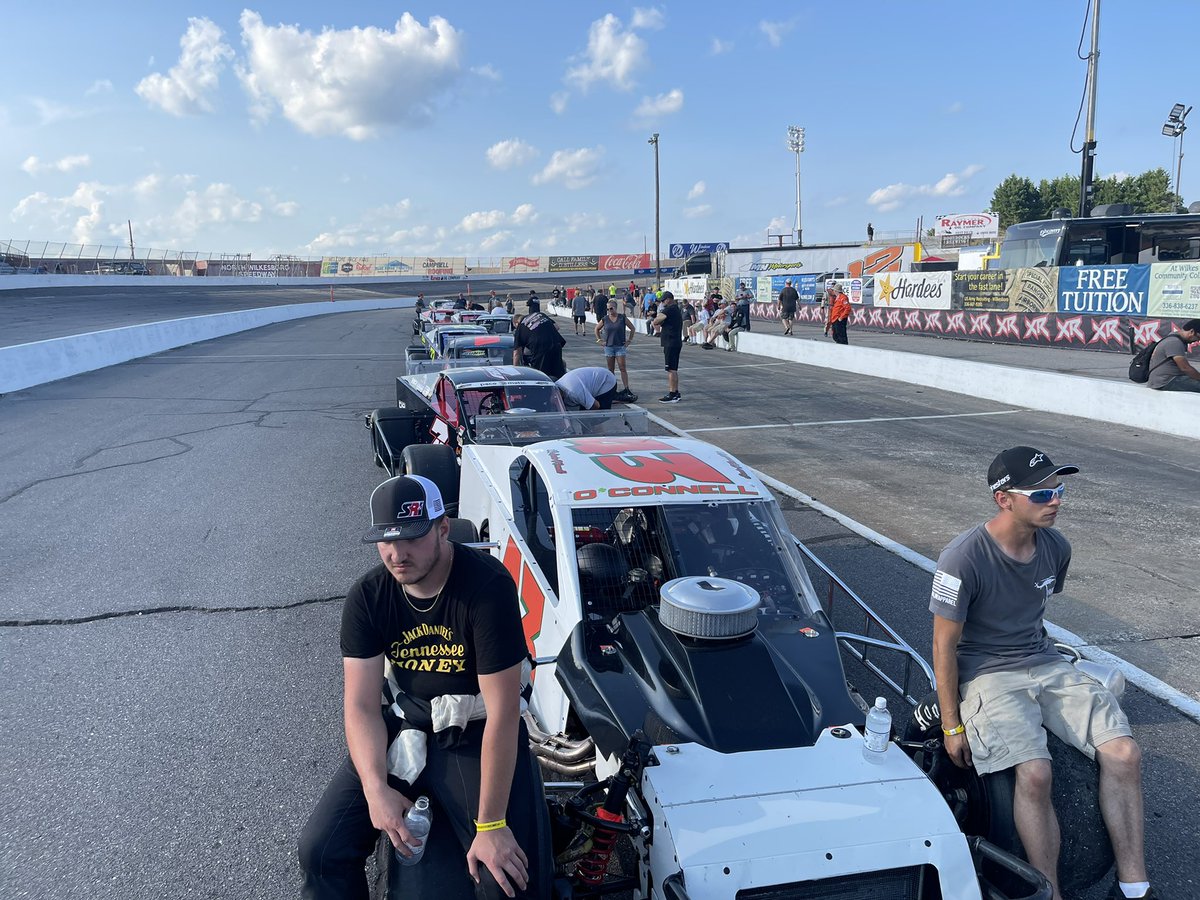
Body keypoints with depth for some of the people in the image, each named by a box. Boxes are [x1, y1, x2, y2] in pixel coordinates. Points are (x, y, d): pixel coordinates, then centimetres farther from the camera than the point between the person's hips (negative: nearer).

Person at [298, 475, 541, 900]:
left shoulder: (488, 585, -25)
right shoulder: (367, 597, -8)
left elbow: (503, 714, -24)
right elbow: (361, 705, -6)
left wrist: (491, 825, -23)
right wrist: (375, 788, -24)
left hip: (478, 733, -4)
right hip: (405, 726, 4)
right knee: (320, 850, -6)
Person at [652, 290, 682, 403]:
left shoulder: (670, 309, -15)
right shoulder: (676, 309, 18)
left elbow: (656, 321, -18)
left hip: (671, 344, -11)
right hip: (675, 342, 11)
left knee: (671, 369, -9)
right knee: (673, 369, 15)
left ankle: (672, 395, -9)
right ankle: (676, 393, 21)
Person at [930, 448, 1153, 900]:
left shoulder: (1056, 547, -1)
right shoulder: (964, 558, -20)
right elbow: (944, 646, -14)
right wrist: (952, 727, -11)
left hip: (1044, 662, 6)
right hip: (986, 674, -6)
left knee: (1124, 753, -12)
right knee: (1035, 773, -28)